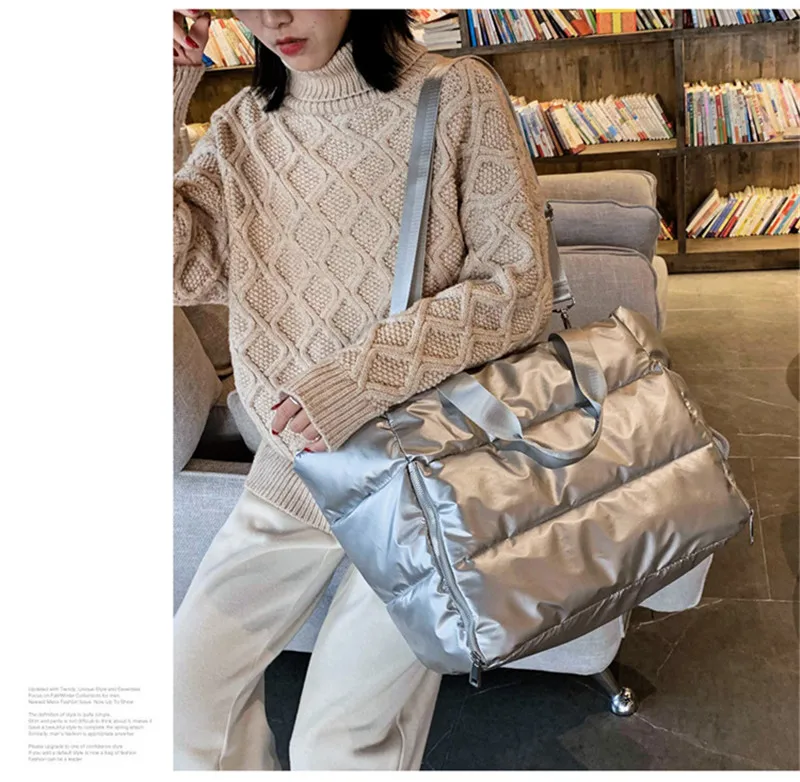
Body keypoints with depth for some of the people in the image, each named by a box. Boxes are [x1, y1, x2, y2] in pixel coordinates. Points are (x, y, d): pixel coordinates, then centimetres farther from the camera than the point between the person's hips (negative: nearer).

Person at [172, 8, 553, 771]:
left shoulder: (457, 96, -7)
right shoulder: (241, 126, 6)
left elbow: (519, 287, -11)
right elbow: (180, 271, -6)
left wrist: (368, 372, -21)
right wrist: (166, 99, -11)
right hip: (293, 464, 4)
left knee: (339, 742, -7)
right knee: (188, 689, 4)